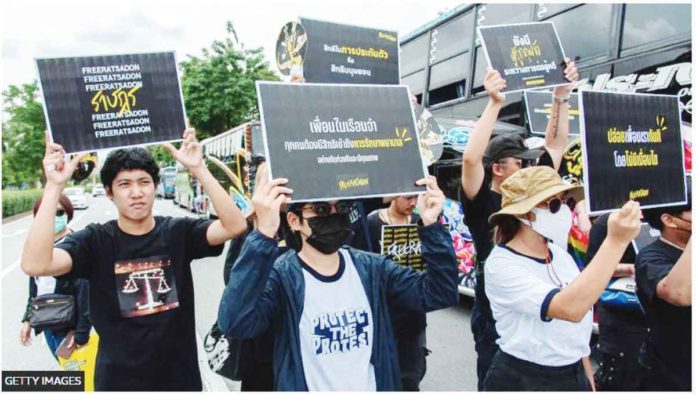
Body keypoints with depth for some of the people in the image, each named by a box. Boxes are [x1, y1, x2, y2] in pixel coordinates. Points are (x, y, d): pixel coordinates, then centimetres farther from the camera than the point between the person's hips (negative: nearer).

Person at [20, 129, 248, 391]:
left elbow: (235, 226, -20)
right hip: (118, 380, -1)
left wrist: (198, 169, -26)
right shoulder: (95, 240, -7)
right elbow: (35, 265, -24)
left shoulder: (178, 231, -6)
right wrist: (54, 185, -26)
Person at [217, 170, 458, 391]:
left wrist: (430, 227, -22)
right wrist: (264, 237, -46)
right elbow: (234, 323, -37)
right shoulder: (279, 276, -19)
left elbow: (440, 294, -10)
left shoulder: (371, 268, -6)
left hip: (376, 386, 4)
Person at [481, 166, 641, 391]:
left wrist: (589, 380, 12)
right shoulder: (502, 264, -23)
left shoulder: (560, 254, -1)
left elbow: (575, 331, 10)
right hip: (522, 380, -6)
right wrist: (616, 241, -36)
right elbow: (570, 308, -37)